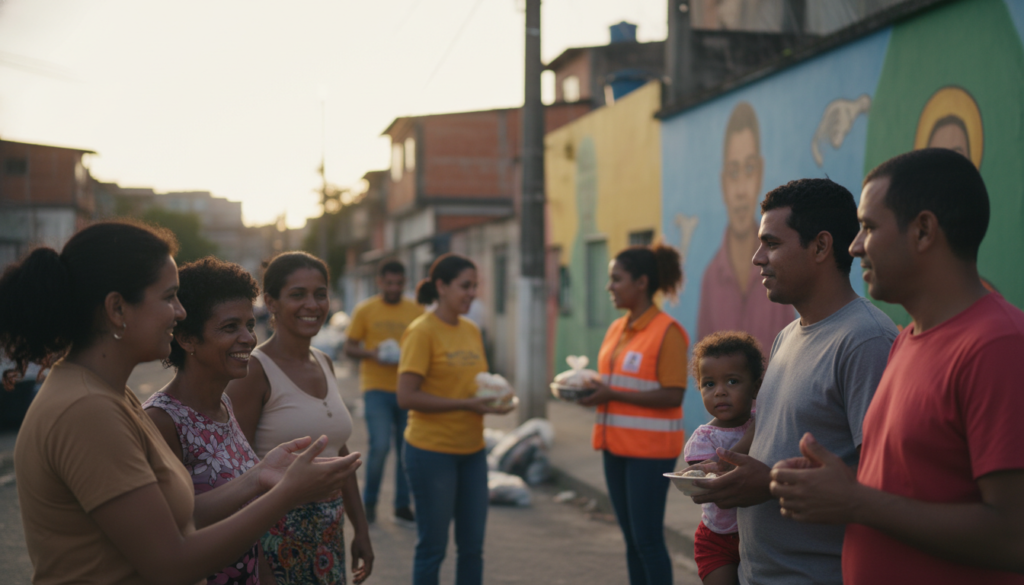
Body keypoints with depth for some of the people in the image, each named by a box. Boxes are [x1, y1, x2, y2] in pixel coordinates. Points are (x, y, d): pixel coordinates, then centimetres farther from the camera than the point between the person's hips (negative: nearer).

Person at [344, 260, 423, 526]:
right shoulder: (365, 310, 3)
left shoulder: (417, 311, 7)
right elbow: (349, 348, 4)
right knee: (380, 446, -12)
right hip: (377, 388, -3)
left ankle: (402, 506, 19)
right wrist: (371, 354, -16)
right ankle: (369, 502, 9)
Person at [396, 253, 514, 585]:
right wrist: (467, 404, -21)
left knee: (472, 545, 12)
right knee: (433, 546, 4)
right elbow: (406, 397, -18)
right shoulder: (422, 331, -12)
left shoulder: (471, 331, 9)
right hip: (432, 451, -7)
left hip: (472, 450, 7)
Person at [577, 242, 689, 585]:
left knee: (648, 539, -2)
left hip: (650, 449, -8)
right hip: (616, 445, 8)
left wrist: (612, 394, -20)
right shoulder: (616, 329, 11)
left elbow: (672, 396, -18)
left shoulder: (667, 331, -13)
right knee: (631, 538, 14)